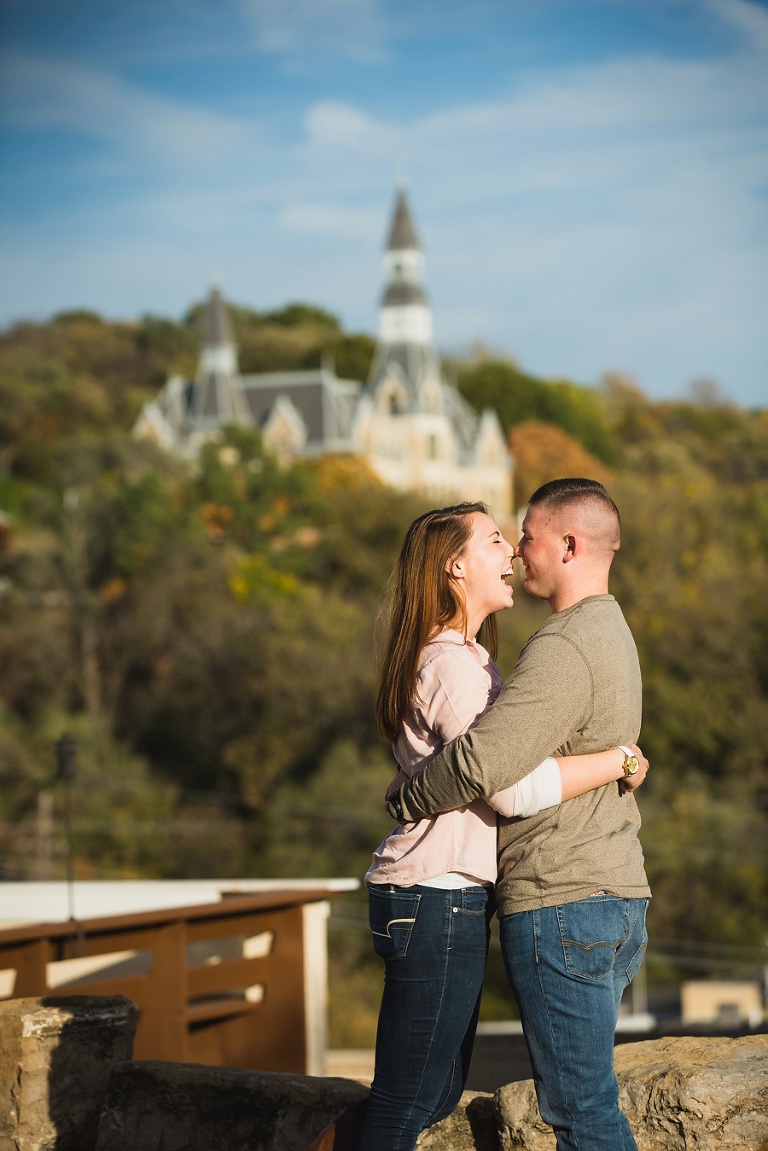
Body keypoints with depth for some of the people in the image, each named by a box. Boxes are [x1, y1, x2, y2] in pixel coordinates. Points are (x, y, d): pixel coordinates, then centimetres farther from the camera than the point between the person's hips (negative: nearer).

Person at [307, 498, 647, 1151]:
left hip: (453, 900, 11)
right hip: (436, 902, -11)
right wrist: (618, 763, -13)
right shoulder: (451, 668, -17)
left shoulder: (469, 658, 17)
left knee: (439, 1093, 17)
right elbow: (515, 788, -24)